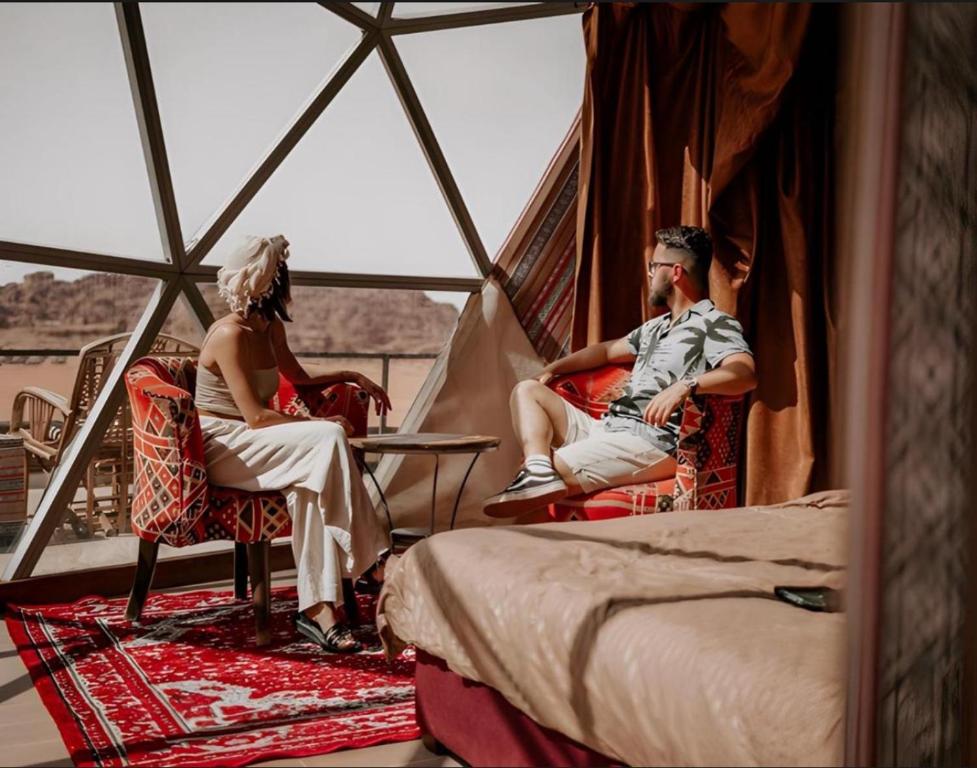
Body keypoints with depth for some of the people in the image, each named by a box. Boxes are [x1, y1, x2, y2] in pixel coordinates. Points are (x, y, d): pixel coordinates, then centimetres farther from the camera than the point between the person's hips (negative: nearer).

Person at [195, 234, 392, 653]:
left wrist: (353, 376, 18)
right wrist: (322, 425, -18)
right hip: (221, 448, -7)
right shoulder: (230, 333, -16)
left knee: (310, 480, -23)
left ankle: (317, 606, -26)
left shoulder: (271, 328, 11)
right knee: (326, 441, -26)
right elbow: (255, 416, -21)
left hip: (253, 445, 7)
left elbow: (300, 380, 29)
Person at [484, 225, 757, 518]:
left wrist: (685, 385, -40)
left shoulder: (715, 324, -6)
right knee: (527, 390, 2)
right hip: (605, 429, 10)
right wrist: (553, 368, 27)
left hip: (652, 443, -10)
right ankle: (539, 471, -23)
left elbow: (746, 374, -25)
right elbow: (607, 350, 38)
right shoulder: (657, 327, 25)